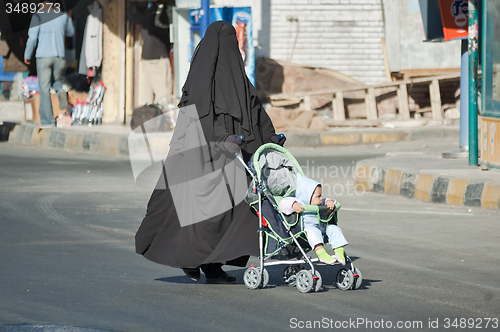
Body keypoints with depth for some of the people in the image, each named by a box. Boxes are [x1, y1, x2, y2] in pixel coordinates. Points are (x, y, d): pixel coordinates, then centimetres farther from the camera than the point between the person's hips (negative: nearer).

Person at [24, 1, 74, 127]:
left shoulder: (38, 16, 1)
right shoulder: (64, 16, 10)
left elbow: (32, 37, -7)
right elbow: (70, 33, 28)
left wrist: (27, 55, 6)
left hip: (43, 56, -3)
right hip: (59, 56, 3)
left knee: (44, 89, 2)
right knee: (56, 80, 24)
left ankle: (47, 120, -4)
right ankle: (61, 92, -13)